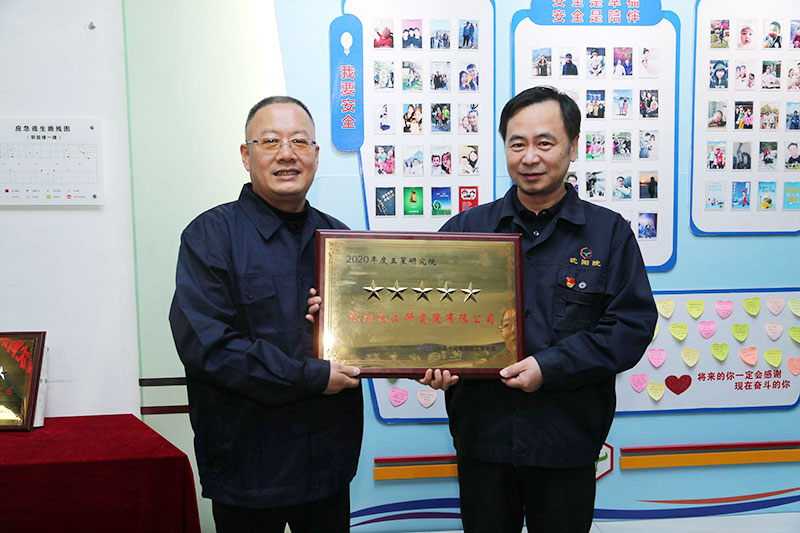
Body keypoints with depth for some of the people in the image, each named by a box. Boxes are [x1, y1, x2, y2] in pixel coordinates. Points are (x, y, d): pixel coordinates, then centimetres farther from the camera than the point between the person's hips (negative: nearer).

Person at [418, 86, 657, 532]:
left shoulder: (610, 233, 0)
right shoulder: (465, 228, 5)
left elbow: (634, 323, -7)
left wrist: (550, 366, -16)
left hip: (567, 441, -1)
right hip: (481, 433, 1)